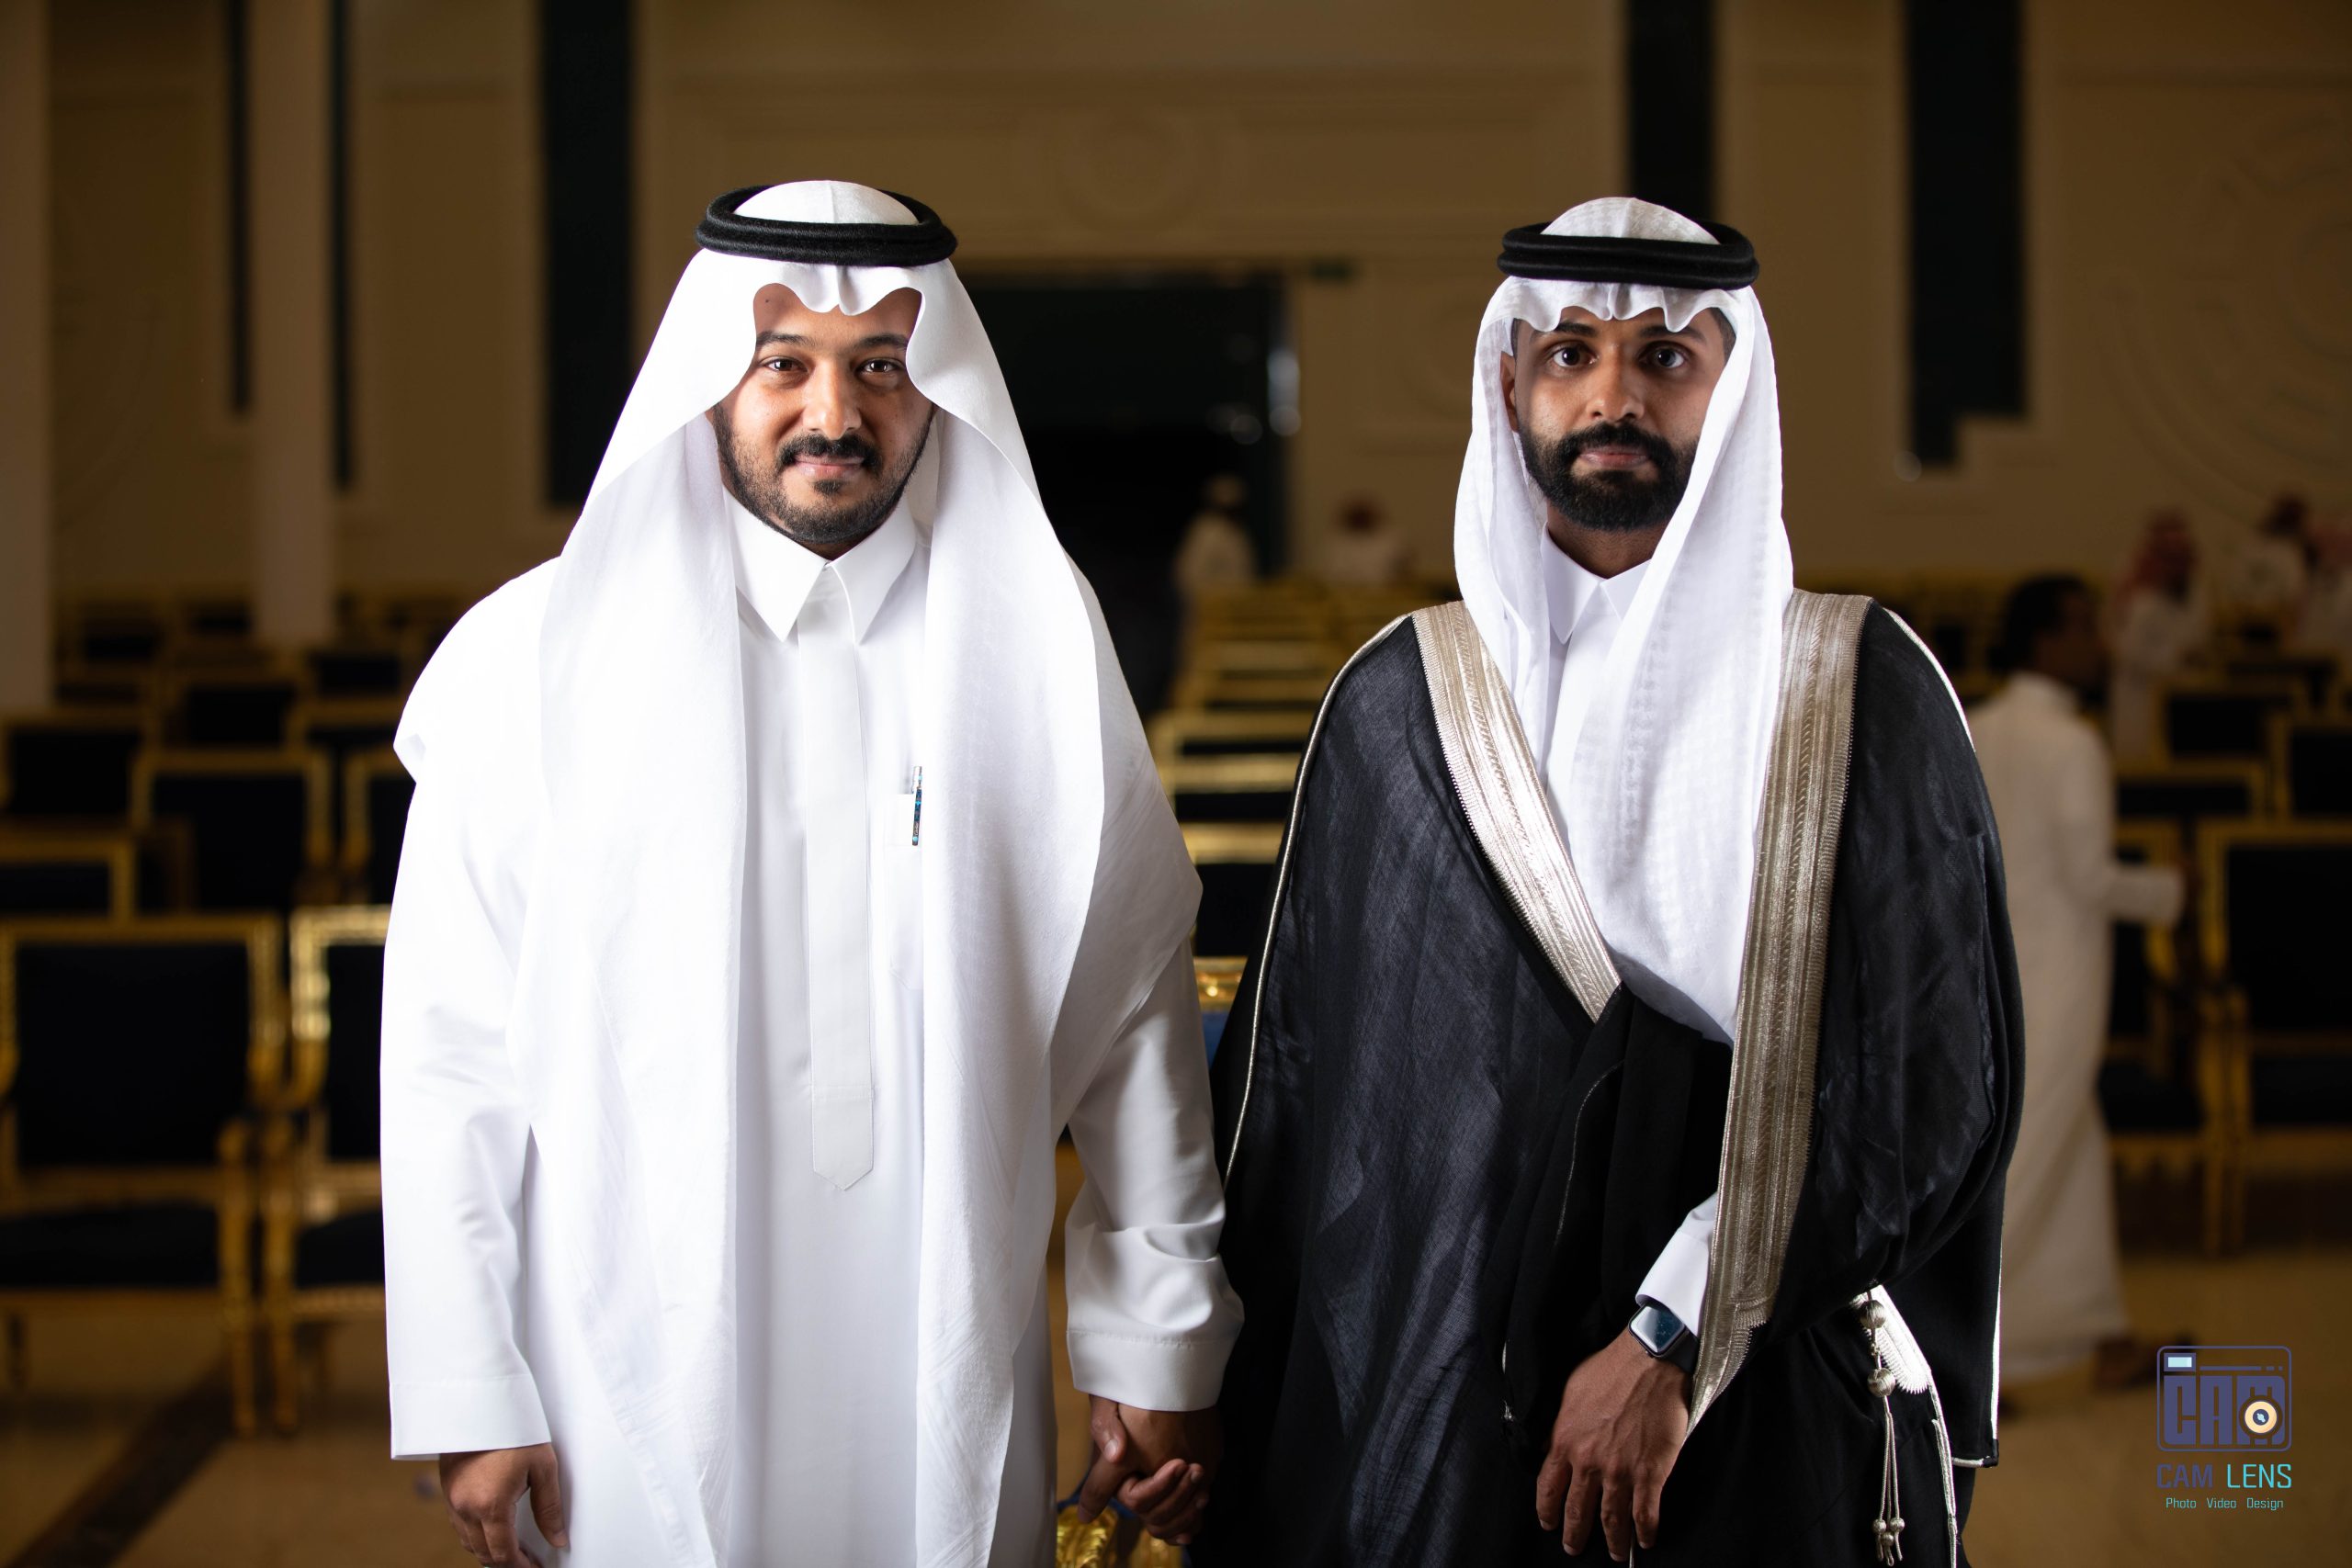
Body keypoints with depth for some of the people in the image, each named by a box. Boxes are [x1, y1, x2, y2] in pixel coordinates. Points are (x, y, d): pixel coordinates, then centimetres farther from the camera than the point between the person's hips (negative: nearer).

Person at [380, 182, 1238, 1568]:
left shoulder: (1034, 650, 3)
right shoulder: (541, 657, -2)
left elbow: (1136, 1014, 5)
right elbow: (451, 1053, -2)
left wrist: (1161, 1349, 3)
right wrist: (473, 1401, -5)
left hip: (950, 1398, 1)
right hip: (641, 1389, -1)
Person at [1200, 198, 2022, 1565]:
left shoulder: (1864, 694, -2)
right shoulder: (1399, 700, 4)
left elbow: (1927, 1080, -8)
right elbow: (1295, 1070, 5)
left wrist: (1673, 1341, -16)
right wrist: (1251, 1431, 2)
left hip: (1767, 1435, -1)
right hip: (1432, 1411, 1)